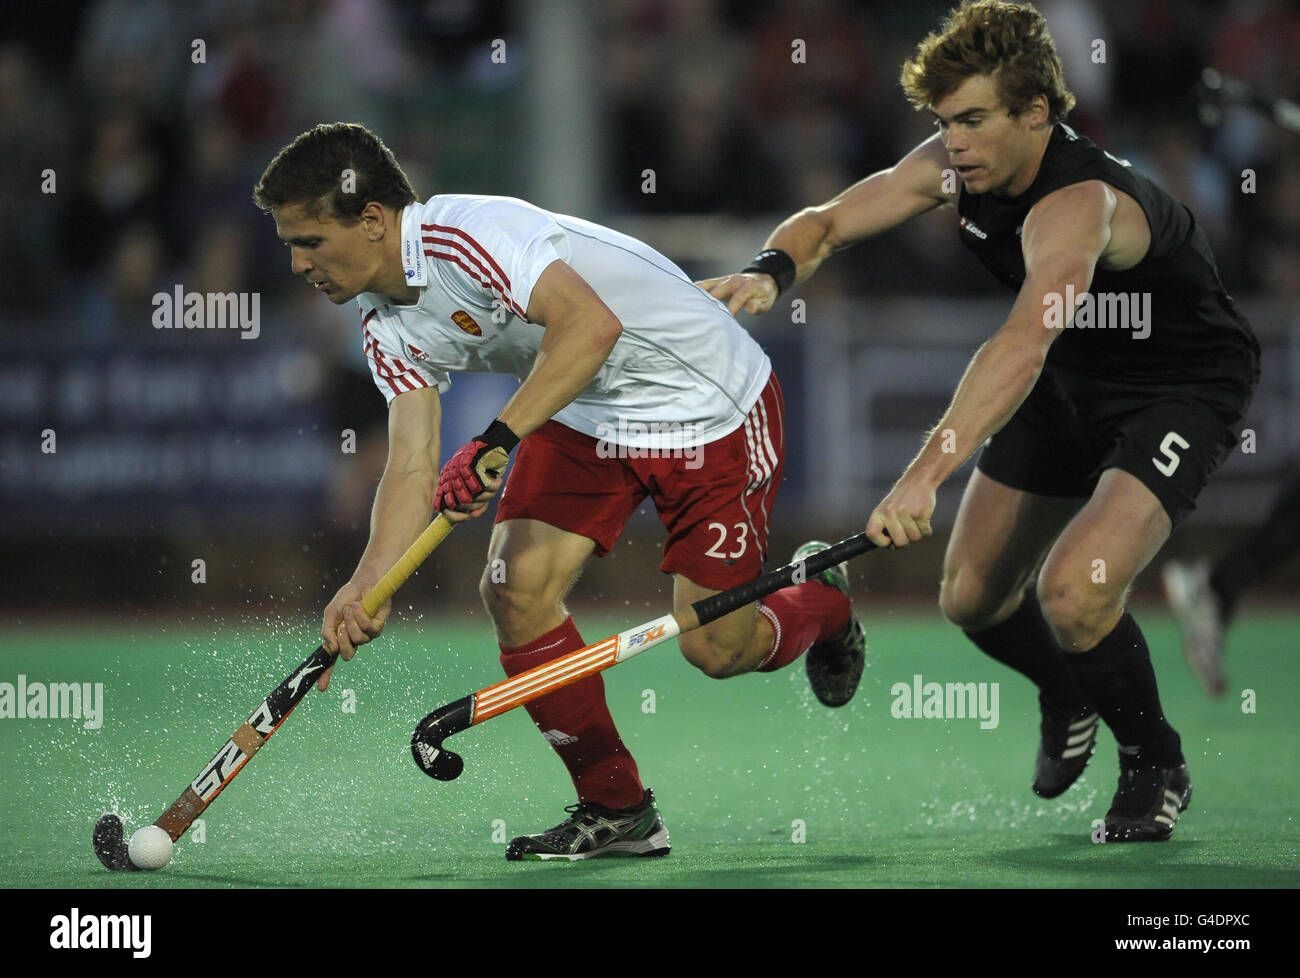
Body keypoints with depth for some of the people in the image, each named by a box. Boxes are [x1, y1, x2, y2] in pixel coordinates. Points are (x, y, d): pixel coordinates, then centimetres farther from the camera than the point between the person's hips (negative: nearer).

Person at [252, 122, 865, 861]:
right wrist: (365, 588, -22)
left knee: (715, 649, -7)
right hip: (586, 417, 8)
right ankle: (614, 808, 2)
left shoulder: (465, 234, -31)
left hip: (711, 404, -8)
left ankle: (823, 605, 30)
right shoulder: (391, 331, -3)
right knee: (517, 586, -12)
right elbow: (413, 467, -6)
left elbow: (592, 324, -43)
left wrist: (495, 442, -46)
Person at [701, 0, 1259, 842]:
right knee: (973, 598, 10)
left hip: (1183, 392, -8)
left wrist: (927, 475, -63)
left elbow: (1021, 348, -52)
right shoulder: (959, 165, -13)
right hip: (1071, 385, 8)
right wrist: (772, 270, -31)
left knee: (1074, 591, -27)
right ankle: (1067, 703, 44)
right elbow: (827, 223, -6)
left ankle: (1158, 770, 1)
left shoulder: (1077, 205, -38)